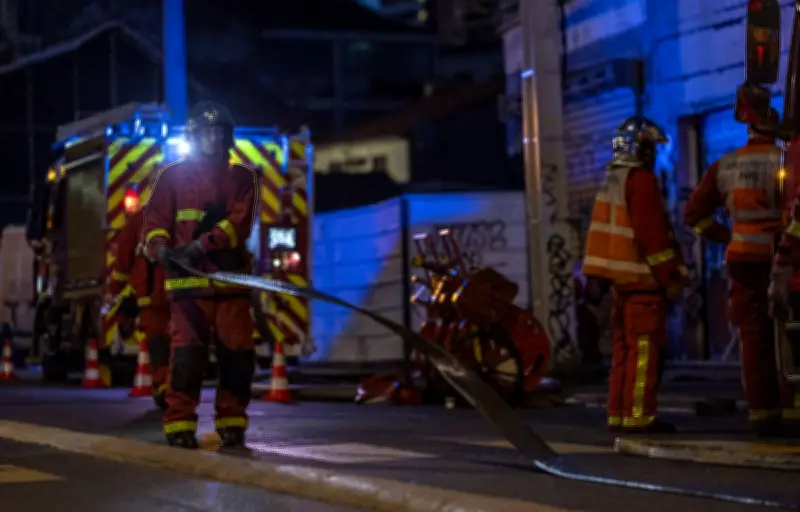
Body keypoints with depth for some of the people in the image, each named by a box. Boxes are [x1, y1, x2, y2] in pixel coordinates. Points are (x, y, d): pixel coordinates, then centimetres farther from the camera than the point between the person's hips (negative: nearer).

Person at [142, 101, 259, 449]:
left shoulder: (242, 177, 11)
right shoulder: (172, 176, 10)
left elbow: (239, 223, -3)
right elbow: (155, 222, 3)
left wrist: (201, 245, -17)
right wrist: (160, 248, -19)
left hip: (231, 280, 2)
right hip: (188, 280, -1)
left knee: (238, 354, -2)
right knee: (187, 352, -9)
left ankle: (231, 422, 10)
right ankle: (179, 423, -4)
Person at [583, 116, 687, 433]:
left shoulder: (611, 181, 16)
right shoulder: (641, 180, -12)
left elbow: (602, 231, 19)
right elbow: (652, 234, -18)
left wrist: (599, 277, 22)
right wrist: (670, 277, -14)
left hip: (620, 277, 9)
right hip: (642, 278, -9)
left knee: (624, 347, 12)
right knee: (645, 348, -7)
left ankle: (618, 414, 14)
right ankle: (639, 416, -8)